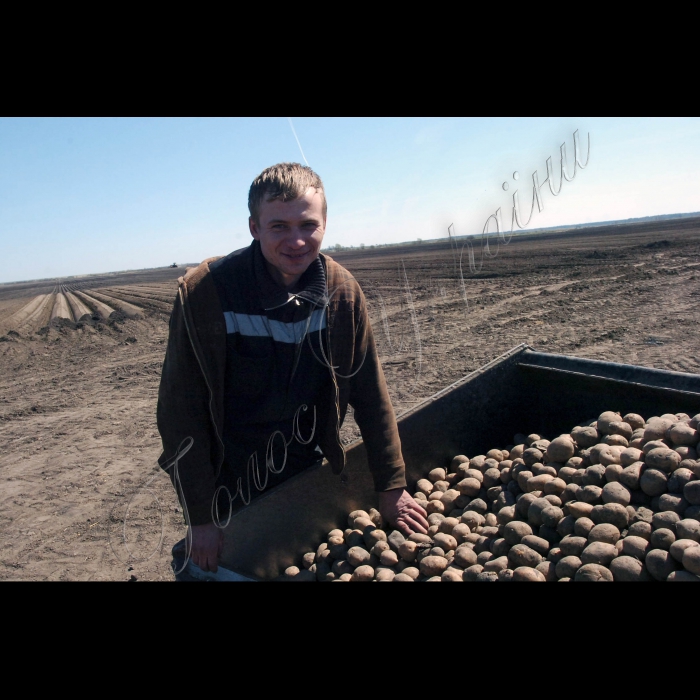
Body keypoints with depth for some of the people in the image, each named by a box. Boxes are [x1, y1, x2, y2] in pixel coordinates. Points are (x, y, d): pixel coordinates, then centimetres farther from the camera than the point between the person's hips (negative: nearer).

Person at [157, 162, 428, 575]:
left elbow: (370, 393, -5)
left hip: (310, 475, 3)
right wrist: (201, 518, -14)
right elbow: (181, 412, -16)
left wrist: (391, 488, -2)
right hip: (232, 490, -3)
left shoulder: (341, 290, -11)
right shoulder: (203, 293, -21)